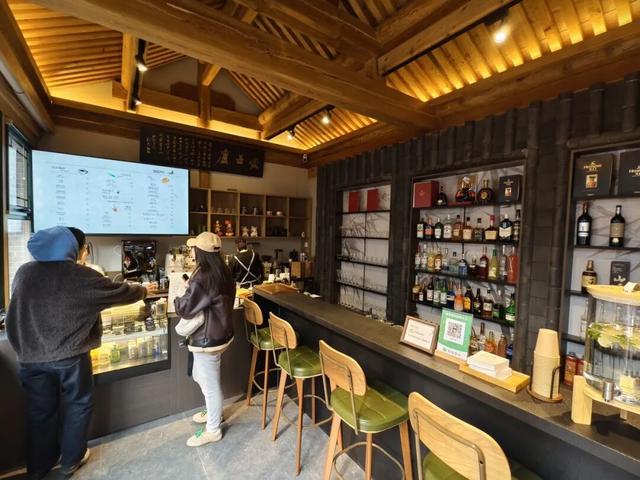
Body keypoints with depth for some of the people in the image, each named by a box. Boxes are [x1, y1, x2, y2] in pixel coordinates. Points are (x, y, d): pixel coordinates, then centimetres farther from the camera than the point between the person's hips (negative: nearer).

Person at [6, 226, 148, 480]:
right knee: (78, 404, 17)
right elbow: (121, 292, -6)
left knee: (40, 410, 20)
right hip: (69, 355, -5)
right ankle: (71, 460, 32)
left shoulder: (24, 272, 1)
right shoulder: (82, 276, -14)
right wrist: (143, 290, 11)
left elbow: (20, 310, 15)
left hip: (30, 356, 5)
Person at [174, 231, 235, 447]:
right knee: (200, 376, 29)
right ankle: (214, 413, 48)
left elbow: (185, 308, -20)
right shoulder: (222, 271, 2)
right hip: (218, 333, 9)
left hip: (207, 339, -9)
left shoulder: (203, 277, -27)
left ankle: (213, 430, 33)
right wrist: (189, 294, 7)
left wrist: (177, 300, 0)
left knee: (210, 385, 11)